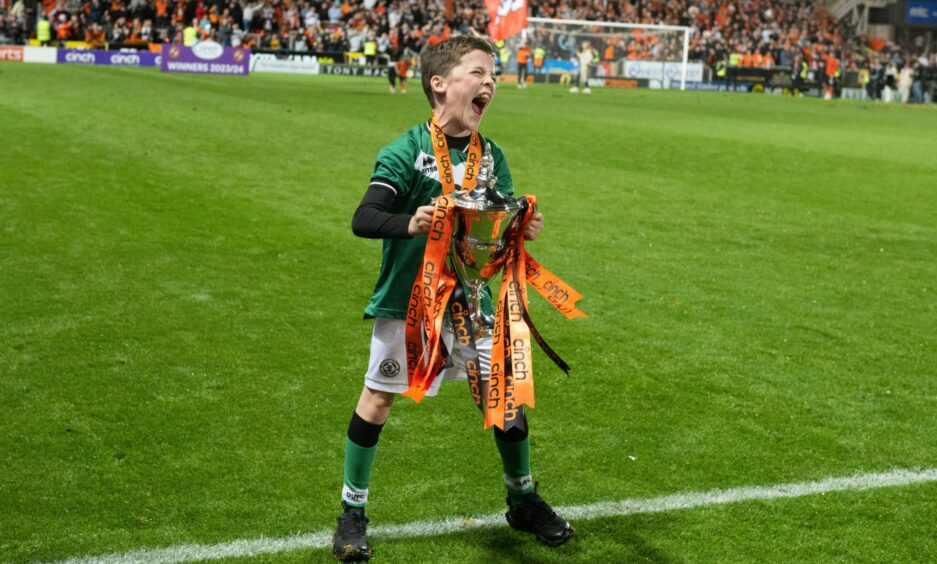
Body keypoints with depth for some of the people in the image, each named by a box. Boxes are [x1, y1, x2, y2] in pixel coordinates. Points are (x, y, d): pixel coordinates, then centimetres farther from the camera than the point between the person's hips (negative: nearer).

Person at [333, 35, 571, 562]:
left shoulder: (493, 156, 3)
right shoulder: (406, 152, -13)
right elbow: (363, 219, -20)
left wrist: (525, 229, -13)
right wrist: (409, 223, -38)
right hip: (407, 300, -4)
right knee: (377, 400, 4)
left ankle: (524, 500, 29)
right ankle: (353, 512, 21)